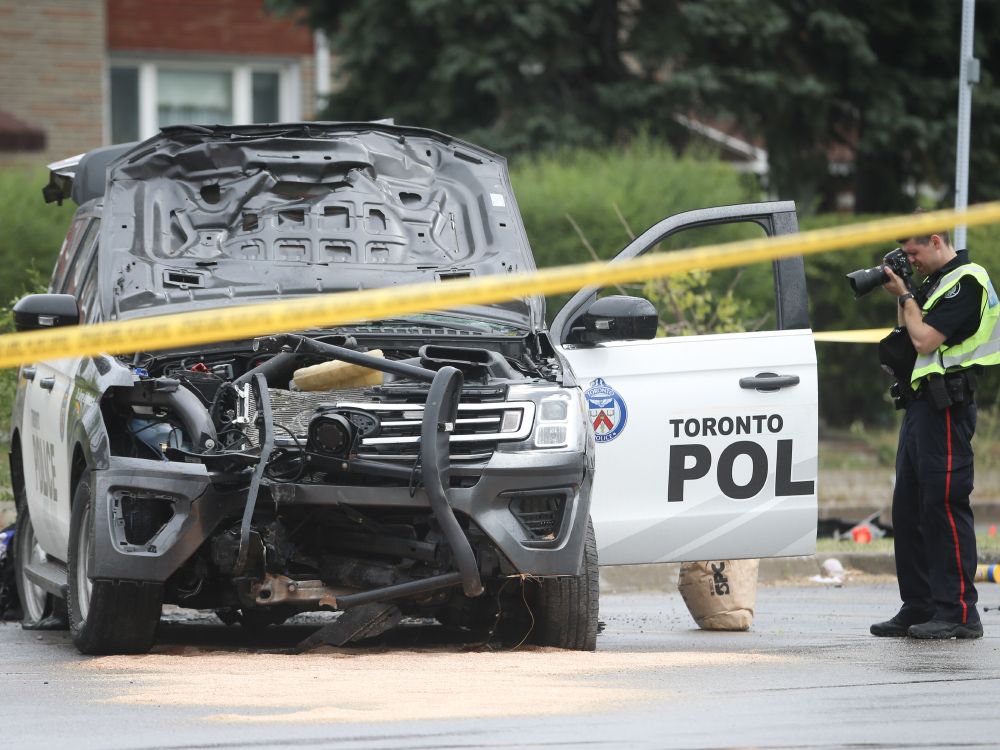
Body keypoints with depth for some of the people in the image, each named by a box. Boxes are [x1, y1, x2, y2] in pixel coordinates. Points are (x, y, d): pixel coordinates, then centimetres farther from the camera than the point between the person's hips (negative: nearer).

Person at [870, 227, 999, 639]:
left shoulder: (966, 282, -11)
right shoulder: (936, 282, 19)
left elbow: (925, 340, -18)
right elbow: (909, 337, 22)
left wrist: (906, 295, -4)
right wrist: (901, 295, 11)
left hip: (946, 406, -10)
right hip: (921, 403, 10)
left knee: (943, 504, -12)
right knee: (908, 508, 10)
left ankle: (958, 613, -12)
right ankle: (918, 608, 15)